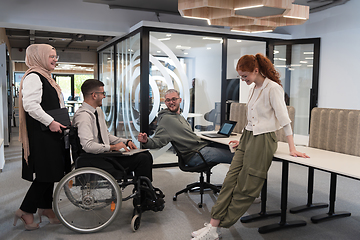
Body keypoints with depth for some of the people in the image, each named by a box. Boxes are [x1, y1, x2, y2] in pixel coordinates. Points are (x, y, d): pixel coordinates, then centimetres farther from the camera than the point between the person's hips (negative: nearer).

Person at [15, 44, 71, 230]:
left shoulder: (46, 77, 21)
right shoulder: (33, 77, -12)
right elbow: (30, 105, -24)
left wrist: (64, 122, 16)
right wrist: (50, 122, -23)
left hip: (51, 133, 10)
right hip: (41, 135, -10)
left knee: (50, 172, 14)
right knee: (46, 173, -6)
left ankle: (45, 208, 26)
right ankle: (26, 210, 9)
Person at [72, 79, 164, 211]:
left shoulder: (98, 111, 15)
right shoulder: (83, 116, -17)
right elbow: (88, 146, -27)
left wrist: (125, 141, 7)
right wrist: (113, 147, -20)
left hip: (105, 154, 10)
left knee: (146, 155, -3)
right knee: (142, 159, -18)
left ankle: (147, 193, 4)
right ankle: (144, 200, -2)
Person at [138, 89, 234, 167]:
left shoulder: (179, 116, 19)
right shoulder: (166, 119, -10)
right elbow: (157, 141, -17)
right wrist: (146, 141, -36)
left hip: (202, 145, 10)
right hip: (195, 153, -10)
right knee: (232, 156, -15)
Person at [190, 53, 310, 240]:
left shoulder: (273, 88, -11)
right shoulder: (253, 88, 14)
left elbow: (284, 118, -13)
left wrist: (292, 148, -13)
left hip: (263, 140, -8)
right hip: (248, 137, 8)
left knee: (245, 188, -2)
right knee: (230, 180, -2)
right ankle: (213, 225, 0)